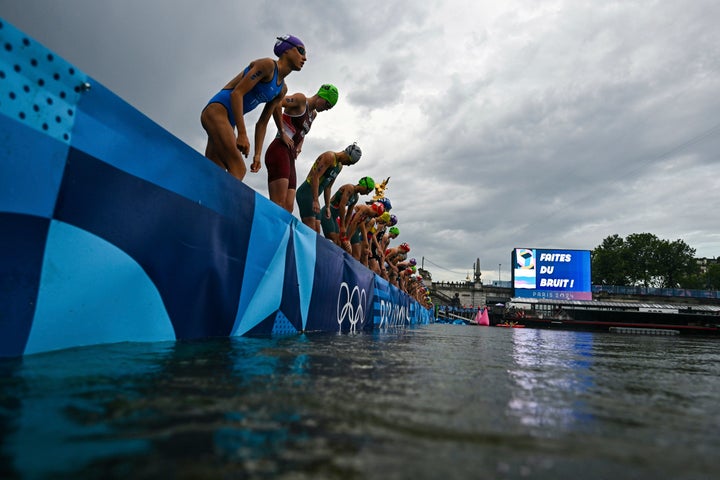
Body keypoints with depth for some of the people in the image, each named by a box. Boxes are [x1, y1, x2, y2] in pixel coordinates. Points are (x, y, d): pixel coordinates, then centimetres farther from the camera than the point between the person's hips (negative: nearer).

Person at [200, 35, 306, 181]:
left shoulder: (282, 90, 18)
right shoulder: (268, 65, -7)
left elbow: (262, 123, 18)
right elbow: (237, 93, -17)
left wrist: (257, 155, 9)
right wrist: (242, 134, -24)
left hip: (228, 121, 9)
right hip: (217, 110, -9)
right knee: (238, 169, -23)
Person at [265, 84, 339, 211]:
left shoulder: (313, 114, 25)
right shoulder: (301, 99, 0)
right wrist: (282, 132, -15)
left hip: (290, 157, 9)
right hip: (280, 150, -9)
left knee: (288, 208, -2)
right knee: (279, 204, -22)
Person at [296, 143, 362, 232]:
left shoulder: (340, 166, 18)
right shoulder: (330, 156, -11)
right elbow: (315, 177, -21)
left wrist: (327, 207, 18)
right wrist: (315, 201, -27)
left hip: (313, 195, 10)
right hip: (306, 193, -10)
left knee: (317, 231, 5)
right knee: (310, 230, -20)